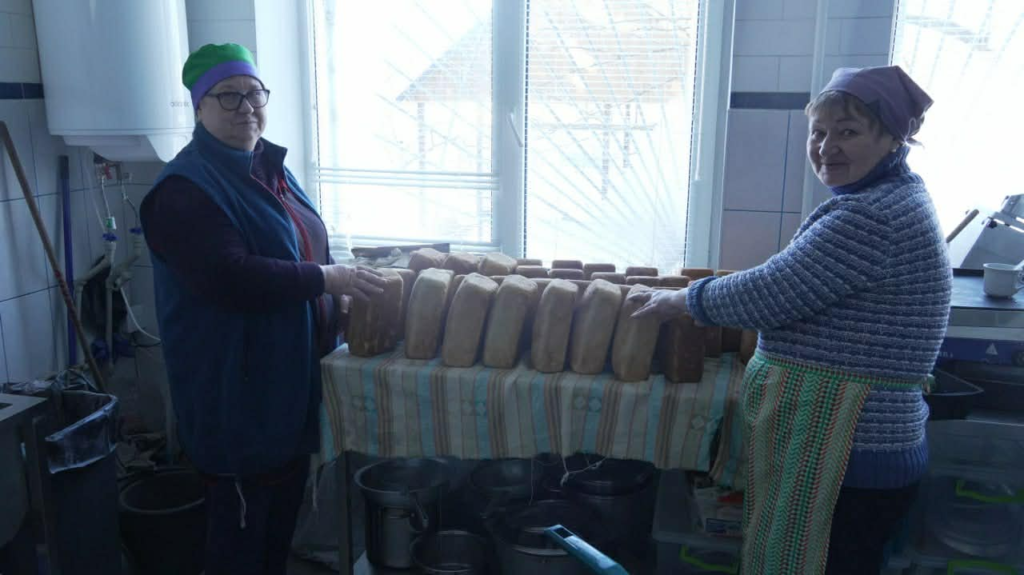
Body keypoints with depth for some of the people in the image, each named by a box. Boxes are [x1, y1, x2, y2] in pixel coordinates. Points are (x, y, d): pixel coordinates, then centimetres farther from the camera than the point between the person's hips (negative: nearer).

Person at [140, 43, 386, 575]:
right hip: (235, 386, -8)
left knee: (285, 504, 21)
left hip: (291, 373, 9)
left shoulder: (269, 166, 10)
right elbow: (230, 278, -28)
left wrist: (339, 291, 6)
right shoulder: (185, 189, -17)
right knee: (240, 522, 7)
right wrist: (327, 279, -23)